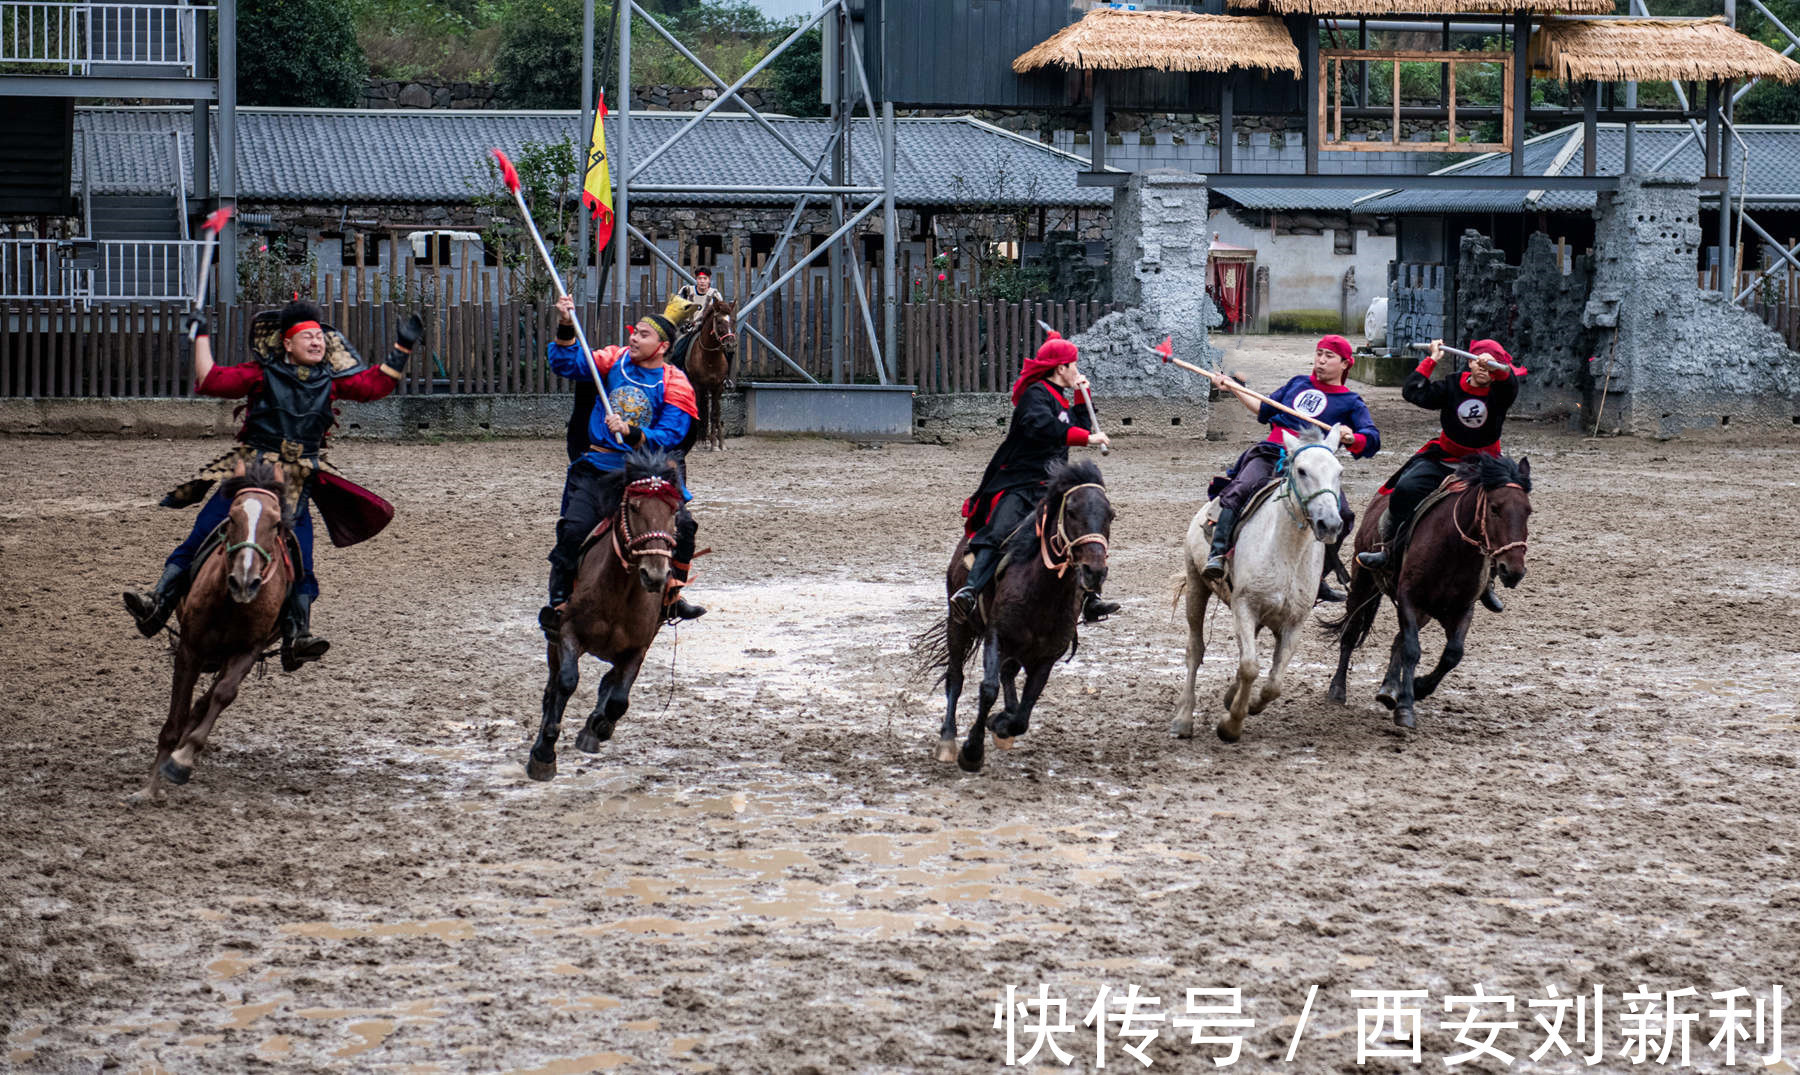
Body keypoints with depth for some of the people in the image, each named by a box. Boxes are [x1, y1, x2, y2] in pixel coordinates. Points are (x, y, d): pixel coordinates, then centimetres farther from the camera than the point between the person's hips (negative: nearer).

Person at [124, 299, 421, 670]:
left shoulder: (331, 381, 8)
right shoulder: (263, 375, -1)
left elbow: (376, 384, 15)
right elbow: (211, 381, -6)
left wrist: (402, 348, 9)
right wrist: (200, 338, -7)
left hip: (297, 485, 2)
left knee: (299, 562, -10)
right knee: (199, 540, -10)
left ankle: (297, 636, -9)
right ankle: (158, 604, -10)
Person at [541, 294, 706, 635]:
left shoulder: (675, 385, -4)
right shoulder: (616, 361, 4)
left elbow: (668, 438, -14)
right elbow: (566, 365, -3)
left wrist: (632, 434, -31)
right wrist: (566, 329, -19)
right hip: (599, 468, 0)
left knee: (683, 525, -13)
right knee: (574, 529, -17)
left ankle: (671, 598, 7)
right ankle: (558, 604, -8)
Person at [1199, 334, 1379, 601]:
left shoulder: (1350, 403, 14)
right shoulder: (1298, 384, 25)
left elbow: (1372, 441, 2)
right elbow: (1265, 410, 35)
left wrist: (1350, 439, -20)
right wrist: (1233, 387, 30)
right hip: (1270, 455, 1)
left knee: (1342, 516, -20)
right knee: (1241, 489, -31)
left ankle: (1317, 578, -7)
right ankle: (1217, 553, -40)